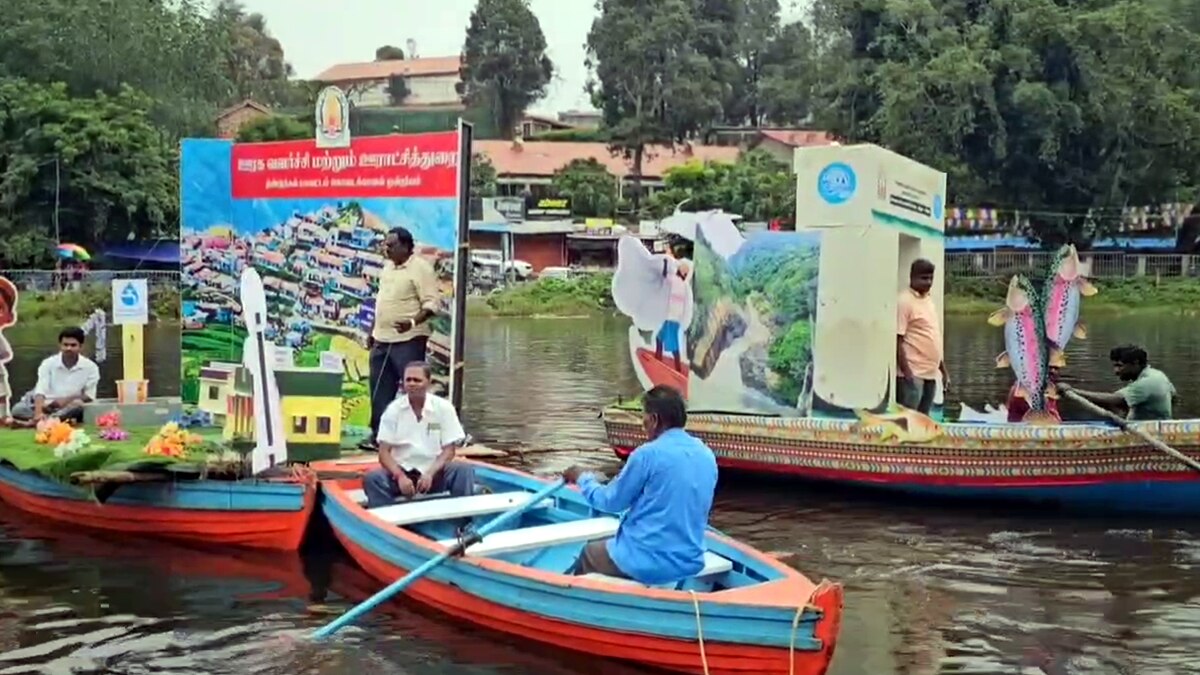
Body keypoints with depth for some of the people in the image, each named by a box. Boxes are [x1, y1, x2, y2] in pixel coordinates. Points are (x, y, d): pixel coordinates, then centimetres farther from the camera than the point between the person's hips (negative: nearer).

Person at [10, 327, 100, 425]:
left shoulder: (90, 367, -5)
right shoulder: (48, 363, -5)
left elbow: (89, 397, -1)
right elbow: (40, 391, -18)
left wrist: (68, 399, -18)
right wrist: (38, 413, -36)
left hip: (69, 408, -1)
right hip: (46, 406, 1)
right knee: (18, 409, -26)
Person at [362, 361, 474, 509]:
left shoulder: (444, 407, -3)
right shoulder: (393, 409, -2)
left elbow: (449, 450, -3)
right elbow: (384, 452, -4)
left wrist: (430, 474, -19)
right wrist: (400, 476, -22)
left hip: (434, 471, 0)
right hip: (402, 470, 0)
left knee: (464, 470, -28)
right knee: (372, 478, -28)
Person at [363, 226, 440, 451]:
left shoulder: (421, 268, -11)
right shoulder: (388, 267, 15)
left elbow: (431, 304, -17)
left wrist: (413, 322, -31)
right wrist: (373, 331, 21)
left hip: (408, 340, -8)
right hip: (382, 339, 8)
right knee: (380, 389, 11)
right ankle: (378, 434, 19)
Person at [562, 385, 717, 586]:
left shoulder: (648, 454, -17)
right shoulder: (707, 455, 3)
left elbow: (611, 501, -4)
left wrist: (582, 478, 14)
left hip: (648, 562, -6)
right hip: (690, 561, 7)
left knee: (589, 554, 22)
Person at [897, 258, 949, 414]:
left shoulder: (929, 301, 16)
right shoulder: (904, 301, -9)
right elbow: (897, 340, -14)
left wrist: (944, 371, 19)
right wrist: (906, 371, -20)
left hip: (930, 373, 8)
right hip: (913, 373, -8)